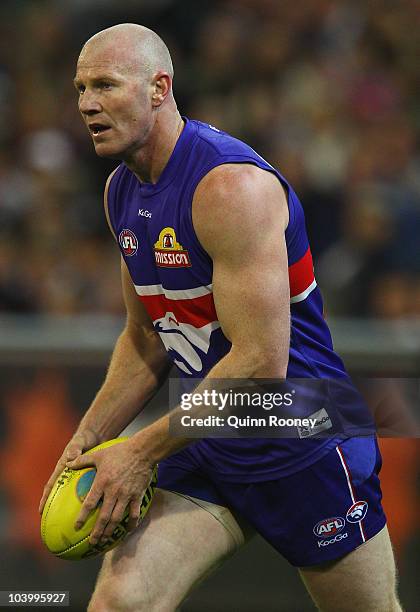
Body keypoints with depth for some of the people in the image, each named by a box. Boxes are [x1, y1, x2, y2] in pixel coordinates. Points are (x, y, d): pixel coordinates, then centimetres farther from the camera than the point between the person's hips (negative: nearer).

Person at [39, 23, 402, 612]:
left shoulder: (232, 185, -23)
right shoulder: (122, 191, 4)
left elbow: (261, 363, -27)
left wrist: (142, 452, -23)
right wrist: (86, 442, 1)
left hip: (304, 448, -6)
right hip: (205, 449, 6)